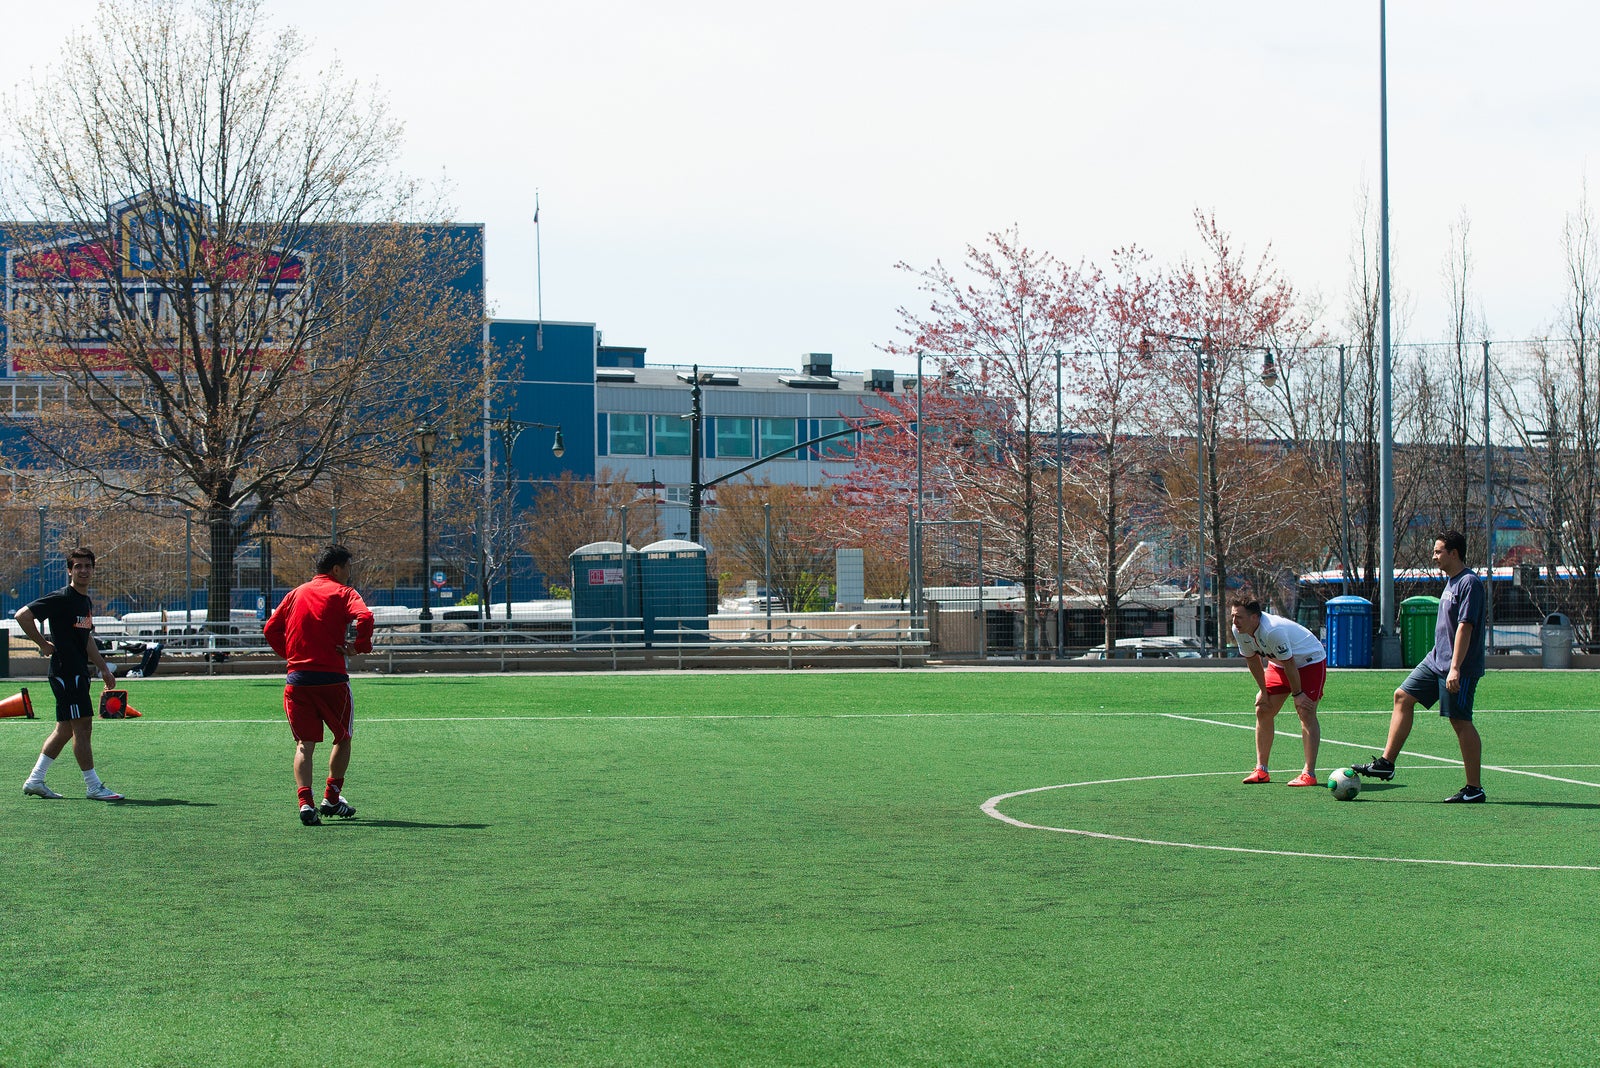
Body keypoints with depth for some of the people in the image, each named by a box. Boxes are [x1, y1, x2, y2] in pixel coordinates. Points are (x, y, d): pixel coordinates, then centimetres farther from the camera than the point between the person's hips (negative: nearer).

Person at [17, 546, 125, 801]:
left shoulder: (86, 602, 16)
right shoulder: (61, 599, -12)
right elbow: (22, 615, -17)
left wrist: (103, 668, 23)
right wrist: (43, 644, -12)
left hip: (78, 673, 10)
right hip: (66, 672, -10)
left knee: (65, 730, 12)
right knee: (82, 727, -8)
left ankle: (35, 780, 19)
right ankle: (93, 787, -5)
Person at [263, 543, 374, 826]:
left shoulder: (296, 593, 15)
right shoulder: (343, 593, 0)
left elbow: (271, 629, 13)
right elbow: (364, 617, -20)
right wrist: (361, 645, -5)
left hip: (297, 679, 4)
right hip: (331, 678, -4)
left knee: (304, 744, 5)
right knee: (343, 738, 16)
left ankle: (305, 801, -13)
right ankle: (332, 798, 17)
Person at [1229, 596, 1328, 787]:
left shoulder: (1273, 630, -38)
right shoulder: (1239, 631, -14)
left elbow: (1289, 663, -29)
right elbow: (1252, 659, 2)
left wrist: (1297, 694, -20)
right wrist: (1263, 690, 4)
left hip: (1310, 660, -8)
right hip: (1278, 664, 8)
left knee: (1306, 714, -17)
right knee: (1263, 710, 0)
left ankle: (1309, 773, -18)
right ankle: (1261, 770, 6)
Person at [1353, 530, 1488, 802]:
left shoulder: (1470, 583, -16)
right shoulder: (1451, 581, 15)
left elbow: (1465, 627, -22)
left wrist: (1455, 668, -26)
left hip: (1459, 667, -10)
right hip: (1435, 660, 10)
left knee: (1460, 721, -7)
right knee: (1403, 697, 7)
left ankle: (1475, 789, 0)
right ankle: (1386, 762, 11)